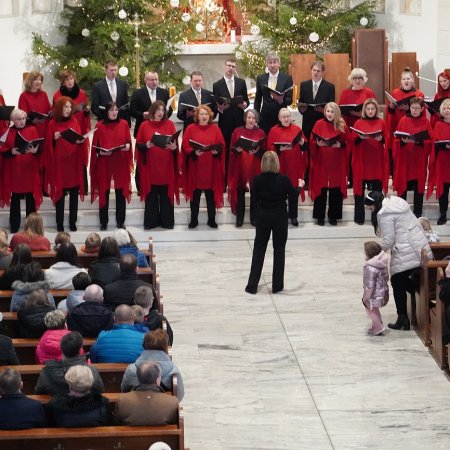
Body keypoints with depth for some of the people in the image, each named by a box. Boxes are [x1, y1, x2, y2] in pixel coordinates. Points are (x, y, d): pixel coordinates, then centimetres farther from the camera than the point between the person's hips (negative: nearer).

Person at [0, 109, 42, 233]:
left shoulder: (32, 130, 2)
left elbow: (40, 148, -3)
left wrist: (35, 150, -26)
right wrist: (11, 152, -21)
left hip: (30, 169, 0)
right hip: (14, 170, 0)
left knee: (30, 198, 3)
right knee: (15, 198, 6)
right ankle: (14, 226, 13)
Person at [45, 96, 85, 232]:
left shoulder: (74, 122, 5)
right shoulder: (53, 124, -2)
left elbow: (79, 140, 7)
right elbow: (48, 145, -1)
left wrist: (80, 141, -15)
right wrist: (54, 139, -20)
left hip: (74, 161, 2)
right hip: (59, 162, -2)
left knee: (74, 193, 4)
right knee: (60, 192, -1)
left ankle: (73, 222, 11)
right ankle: (60, 223, 5)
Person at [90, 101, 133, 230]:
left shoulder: (124, 124, 4)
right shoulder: (100, 126, -1)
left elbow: (128, 142, 7)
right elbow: (95, 146, 0)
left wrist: (127, 146, -14)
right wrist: (100, 152, -18)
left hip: (121, 163, 1)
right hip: (104, 163, -1)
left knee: (121, 192, 4)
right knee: (104, 192, 2)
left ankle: (120, 222, 12)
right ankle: (103, 222, 10)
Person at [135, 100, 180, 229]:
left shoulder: (170, 124, 4)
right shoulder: (145, 126, 2)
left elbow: (175, 142, 3)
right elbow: (138, 144, 0)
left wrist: (174, 147, -18)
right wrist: (146, 145, -19)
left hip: (166, 166, 1)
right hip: (150, 166, 0)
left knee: (166, 194, 4)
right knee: (151, 195, 4)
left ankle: (167, 221, 11)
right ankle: (150, 222, 11)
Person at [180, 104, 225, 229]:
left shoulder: (215, 128, 5)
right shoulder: (191, 128, 0)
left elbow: (222, 145, 3)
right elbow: (185, 146, -4)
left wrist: (217, 151, -16)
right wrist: (194, 152, -20)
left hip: (211, 167, 1)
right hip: (195, 167, -1)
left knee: (211, 194, 5)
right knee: (195, 194, 3)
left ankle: (211, 220, 14)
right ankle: (194, 220, 12)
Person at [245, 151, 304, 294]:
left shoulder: (258, 179, -12)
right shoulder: (283, 179, -15)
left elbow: (255, 197, 2)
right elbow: (294, 193, 2)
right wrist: (300, 185, 22)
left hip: (263, 216, 1)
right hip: (280, 217, -1)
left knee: (259, 249, 11)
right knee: (279, 250, 11)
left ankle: (252, 285, 9)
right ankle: (277, 285, 13)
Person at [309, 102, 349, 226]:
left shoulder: (342, 126, 3)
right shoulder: (319, 124, 0)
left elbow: (347, 142, 4)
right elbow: (312, 142, 2)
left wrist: (340, 145, -14)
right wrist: (318, 144, -18)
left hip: (337, 162, 1)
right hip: (321, 161, -1)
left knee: (336, 189, 4)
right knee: (321, 188, 1)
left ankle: (333, 216, 14)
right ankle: (320, 216, 9)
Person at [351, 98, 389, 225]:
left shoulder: (381, 123, 7)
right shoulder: (358, 123, 5)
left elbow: (386, 140, 4)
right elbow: (353, 140, 0)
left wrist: (381, 139, -16)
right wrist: (360, 138, -19)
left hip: (377, 160, 1)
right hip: (362, 160, -1)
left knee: (377, 189, 1)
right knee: (360, 188, -2)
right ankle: (359, 217, 2)